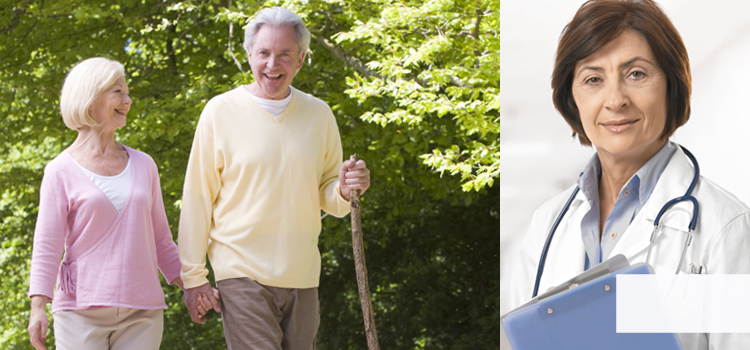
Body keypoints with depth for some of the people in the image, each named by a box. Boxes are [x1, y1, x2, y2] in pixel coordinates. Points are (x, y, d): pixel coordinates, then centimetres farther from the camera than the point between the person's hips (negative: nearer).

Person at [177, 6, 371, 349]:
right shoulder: (221, 111, -2)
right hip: (242, 271, -4)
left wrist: (344, 191, -10)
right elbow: (198, 197, -1)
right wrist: (193, 275, -3)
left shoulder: (318, 114, 9)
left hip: (302, 276, 4)